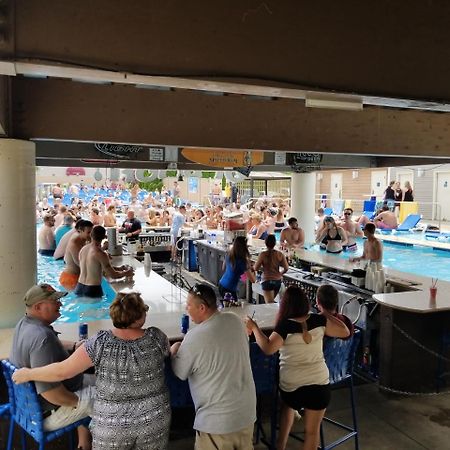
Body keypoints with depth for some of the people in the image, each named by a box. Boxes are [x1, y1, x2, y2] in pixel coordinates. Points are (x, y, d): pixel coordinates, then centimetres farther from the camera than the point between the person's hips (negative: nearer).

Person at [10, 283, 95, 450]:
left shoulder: (25, 323, -3)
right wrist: (77, 401, -21)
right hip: (48, 412, -10)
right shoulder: (42, 337, -35)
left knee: (94, 381, 22)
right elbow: (50, 391, -37)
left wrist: (75, 345, 9)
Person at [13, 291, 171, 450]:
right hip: (155, 420, 2)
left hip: (112, 424, -2)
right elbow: (167, 352, 5)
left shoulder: (99, 343, -20)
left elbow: (61, 371, -15)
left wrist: (27, 374, 1)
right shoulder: (157, 338, -16)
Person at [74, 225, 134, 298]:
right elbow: (113, 275, -14)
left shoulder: (83, 249, 6)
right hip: (93, 290, -7)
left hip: (79, 287, 7)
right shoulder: (101, 254, -17)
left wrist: (118, 268, 19)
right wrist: (126, 273, 6)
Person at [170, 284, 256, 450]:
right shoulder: (235, 320, -5)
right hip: (247, 410, 6)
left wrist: (174, 351, 13)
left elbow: (180, 373, -7)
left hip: (218, 418, -6)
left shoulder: (195, 337, -23)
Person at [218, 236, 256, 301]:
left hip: (221, 285, 8)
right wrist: (252, 271, 5)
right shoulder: (242, 261, -20)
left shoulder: (229, 255, -2)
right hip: (229, 289, -7)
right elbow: (253, 280, -16)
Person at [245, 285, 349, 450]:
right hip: (319, 383, 1)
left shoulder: (285, 326, -15)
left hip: (291, 384, -1)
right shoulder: (319, 320, -4)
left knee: (288, 407, 32)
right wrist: (327, 315, 16)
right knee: (312, 430, 14)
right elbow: (345, 332, 6)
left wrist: (254, 327, -15)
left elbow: (268, 348, -27)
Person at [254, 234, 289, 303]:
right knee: (271, 301, 24)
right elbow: (286, 268, -1)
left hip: (267, 281, -4)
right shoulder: (280, 254, -4)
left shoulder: (262, 255, -12)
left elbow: (256, 268, -7)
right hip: (277, 281, 4)